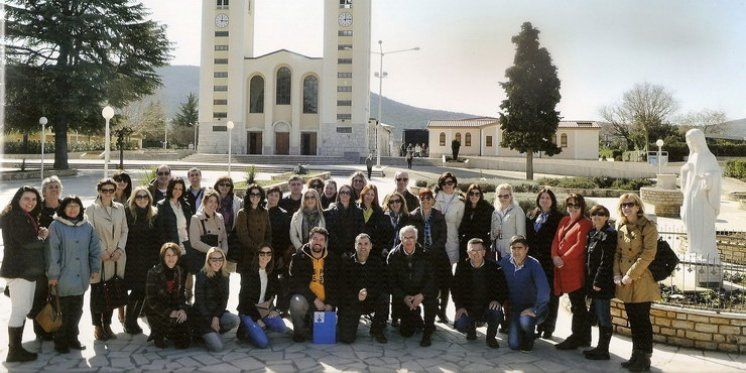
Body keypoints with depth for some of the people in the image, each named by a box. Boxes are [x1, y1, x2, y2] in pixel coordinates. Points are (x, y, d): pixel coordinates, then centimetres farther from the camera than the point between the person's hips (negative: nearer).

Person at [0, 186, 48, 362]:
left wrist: (39, 234, -3)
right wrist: (43, 237, -5)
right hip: (18, 270, -10)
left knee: (24, 309, 15)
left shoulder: (28, 217, 18)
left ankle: (16, 348, 23)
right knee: (19, 310, -6)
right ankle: (14, 352, 1)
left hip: (28, 269, 10)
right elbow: (25, 242, -21)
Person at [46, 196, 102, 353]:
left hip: (81, 276, 4)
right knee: (64, 309, 2)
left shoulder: (87, 226, 6)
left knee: (77, 310, 12)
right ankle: (60, 341, 16)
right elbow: (52, 252, -9)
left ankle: (72, 338, 25)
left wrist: (95, 268, 5)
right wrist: (53, 274, -10)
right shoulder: (56, 226, -7)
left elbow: (95, 248, 9)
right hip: (63, 276, -4)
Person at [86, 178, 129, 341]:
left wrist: (120, 249, -2)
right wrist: (102, 251, -12)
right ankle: (97, 326, 13)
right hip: (99, 257, -3)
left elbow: (125, 230, 11)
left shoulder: (120, 208, 11)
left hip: (117, 256, 3)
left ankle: (107, 324, 18)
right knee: (97, 292, 3)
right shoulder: (92, 208, -1)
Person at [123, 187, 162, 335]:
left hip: (149, 260, 3)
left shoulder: (154, 215, 6)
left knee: (143, 290, 6)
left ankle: (133, 320, 20)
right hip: (132, 259, -3)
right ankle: (129, 321, 10)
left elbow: (159, 238, 7)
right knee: (137, 290, -6)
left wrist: (157, 256, 2)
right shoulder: (128, 212, -3)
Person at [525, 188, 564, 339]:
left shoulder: (558, 217, -2)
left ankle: (548, 327, 10)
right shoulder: (533, 216, 14)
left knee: (550, 294, 1)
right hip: (534, 260, 4)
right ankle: (538, 325, 15)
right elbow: (528, 236, 16)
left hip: (549, 261, -4)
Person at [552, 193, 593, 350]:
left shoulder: (585, 224, -6)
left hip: (575, 269, -7)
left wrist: (564, 259, -14)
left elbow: (580, 245, -14)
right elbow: (556, 240, 13)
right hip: (562, 268, 8)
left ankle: (576, 338, 6)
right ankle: (584, 337, 23)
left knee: (577, 305, -1)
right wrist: (555, 256, -3)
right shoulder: (564, 221, 17)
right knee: (578, 304, 14)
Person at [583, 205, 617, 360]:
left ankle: (603, 351, 7)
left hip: (602, 283, -9)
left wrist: (598, 281, -19)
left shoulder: (609, 234, -12)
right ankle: (601, 347, 23)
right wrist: (590, 280, 13)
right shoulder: (592, 234, 14)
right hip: (593, 280, 9)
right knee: (598, 315, 14)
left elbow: (606, 260, -17)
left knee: (603, 316, -1)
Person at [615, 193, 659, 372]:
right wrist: (617, 274, -1)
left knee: (642, 320, 1)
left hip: (641, 280, -6)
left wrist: (630, 275, -18)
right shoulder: (620, 226, 10)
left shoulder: (648, 226, -9)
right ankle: (636, 355, 24)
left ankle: (645, 359, 12)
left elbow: (648, 254, -16)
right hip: (624, 282, 6)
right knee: (632, 319, 13)